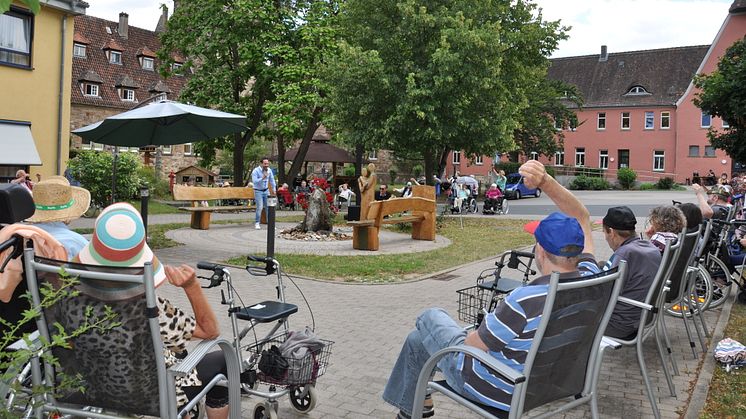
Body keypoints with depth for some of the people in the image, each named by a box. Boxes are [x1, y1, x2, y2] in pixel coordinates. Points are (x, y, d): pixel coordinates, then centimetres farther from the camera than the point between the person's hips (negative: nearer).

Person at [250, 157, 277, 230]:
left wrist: (274, 190, 8)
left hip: (266, 191, 5)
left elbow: (272, 180, 11)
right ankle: (257, 223, 0)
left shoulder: (269, 170, 1)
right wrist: (262, 178, -38)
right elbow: (254, 181, -27)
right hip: (258, 191, -5)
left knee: (268, 206, 1)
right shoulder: (256, 171, -16)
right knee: (260, 207, -12)